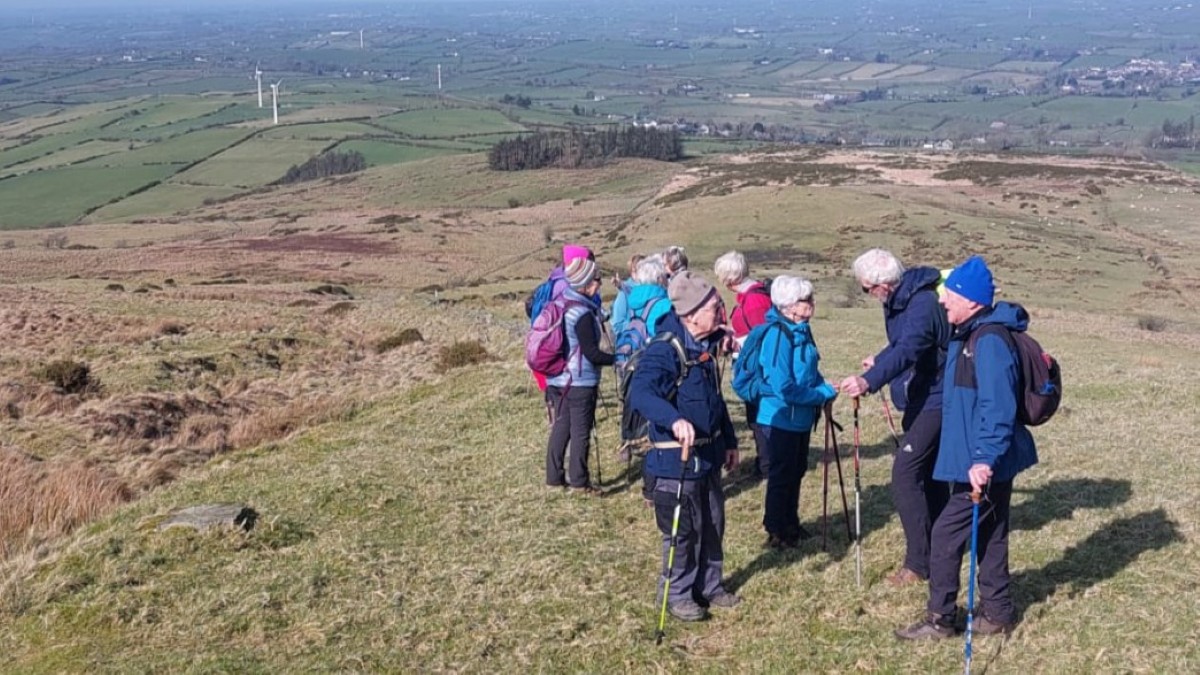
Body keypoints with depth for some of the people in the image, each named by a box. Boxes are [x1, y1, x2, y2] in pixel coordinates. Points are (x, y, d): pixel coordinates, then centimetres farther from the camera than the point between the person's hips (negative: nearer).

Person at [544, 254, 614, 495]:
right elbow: (592, 353, -20)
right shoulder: (583, 314, -21)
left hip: (557, 378, 8)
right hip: (580, 382, -8)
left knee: (560, 427, 14)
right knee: (581, 432, 2)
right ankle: (579, 480, 7)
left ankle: (554, 475, 19)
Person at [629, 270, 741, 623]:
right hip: (675, 460, -8)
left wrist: (729, 441, 22)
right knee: (683, 532, 4)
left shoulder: (706, 346, 5)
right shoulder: (665, 350, -23)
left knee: (713, 525, 19)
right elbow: (640, 393, -38)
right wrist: (674, 419, -53)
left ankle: (709, 586, 36)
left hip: (708, 456, 8)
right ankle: (677, 595, 23)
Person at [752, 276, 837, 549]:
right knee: (781, 475, 4)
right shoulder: (778, 334, -24)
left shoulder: (801, 330, 3)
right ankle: (776, 533, 17)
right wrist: (823, 395, -19)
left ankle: (791, 525, 35)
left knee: (796, 472, 20)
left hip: (801, 417, 9)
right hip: (780, 419, -9)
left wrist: (826, 388, -3)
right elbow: (783, 388, -27)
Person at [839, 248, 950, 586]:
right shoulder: (900, 299, 3)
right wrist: (879, 360, 36)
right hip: (925, 398, 10)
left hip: (932, 402, -10)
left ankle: (918, 562, -8)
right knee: (929, 472, 19)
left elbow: (906, 351, -42)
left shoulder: (922, 305, -27)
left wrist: (869, 381, -54)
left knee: (905, 474, -13)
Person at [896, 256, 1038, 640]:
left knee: (946, 535, -3)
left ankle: (940, 619, 7)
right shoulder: (969, 336, 10)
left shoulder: (989, 342, -22)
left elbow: (998, 407, -28)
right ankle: (997, 612, 27)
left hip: (985, 465, -10)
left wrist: (984, 459, -31)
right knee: (989, 535, 17)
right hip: (985, 460, 10)